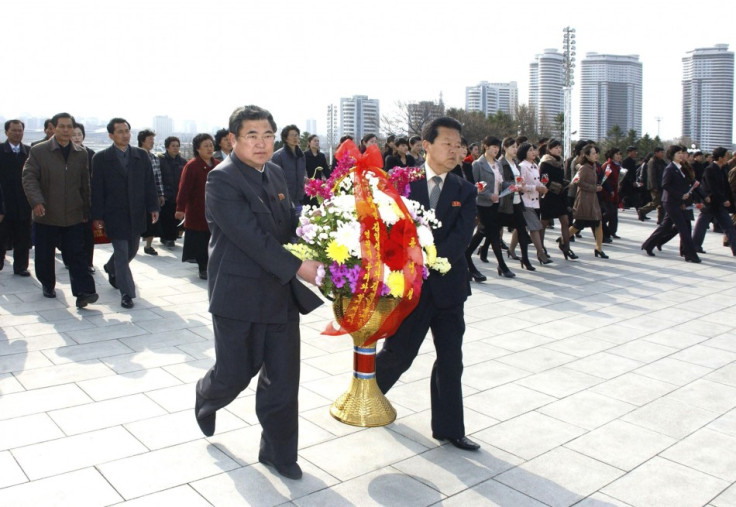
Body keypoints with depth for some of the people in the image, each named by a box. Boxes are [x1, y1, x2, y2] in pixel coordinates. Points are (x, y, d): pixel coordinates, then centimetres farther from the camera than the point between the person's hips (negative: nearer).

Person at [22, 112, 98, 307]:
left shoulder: (81, 154, 8)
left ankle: (83, 292, -10)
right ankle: (48, 285, 31)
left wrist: (86, 211, 10)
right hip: (46, 215, -1)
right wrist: (36, 201, -23)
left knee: (77, 255, -6)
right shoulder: (38, 151, 0)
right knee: (45, 255, 11)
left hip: (74, 216, 1)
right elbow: (29, 177, -8)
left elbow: (85, 184, 11)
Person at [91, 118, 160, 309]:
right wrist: (97, 216, -8)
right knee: (121, 252, -4)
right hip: (114, 214, -4)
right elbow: (96, 189, -4)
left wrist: (153, 207, 0)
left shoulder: (141, 155, 6)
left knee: (132, 249, 16)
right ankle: (126, 293, 3)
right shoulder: (101, 158, -3)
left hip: (136, 213, 4)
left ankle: (111, 269, 46)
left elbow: (149, 183, 7)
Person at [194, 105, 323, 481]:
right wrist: (297, 266, -24)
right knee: (235, 373, 9)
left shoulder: (275, 173, 10)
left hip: (281, 293, 6)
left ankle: (277, 452, 27)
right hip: (238, 294, -6)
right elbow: (250, 236, -22)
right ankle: (206, 398, 45)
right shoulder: (221, 179, -13)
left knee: (283, 378, 9)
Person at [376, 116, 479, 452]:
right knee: (399, 351, 5)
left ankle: (449, 428, 22)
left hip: (448, 285, 3)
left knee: (451, 360, 8)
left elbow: (460, 238, -8)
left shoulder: (465, 191, 4)